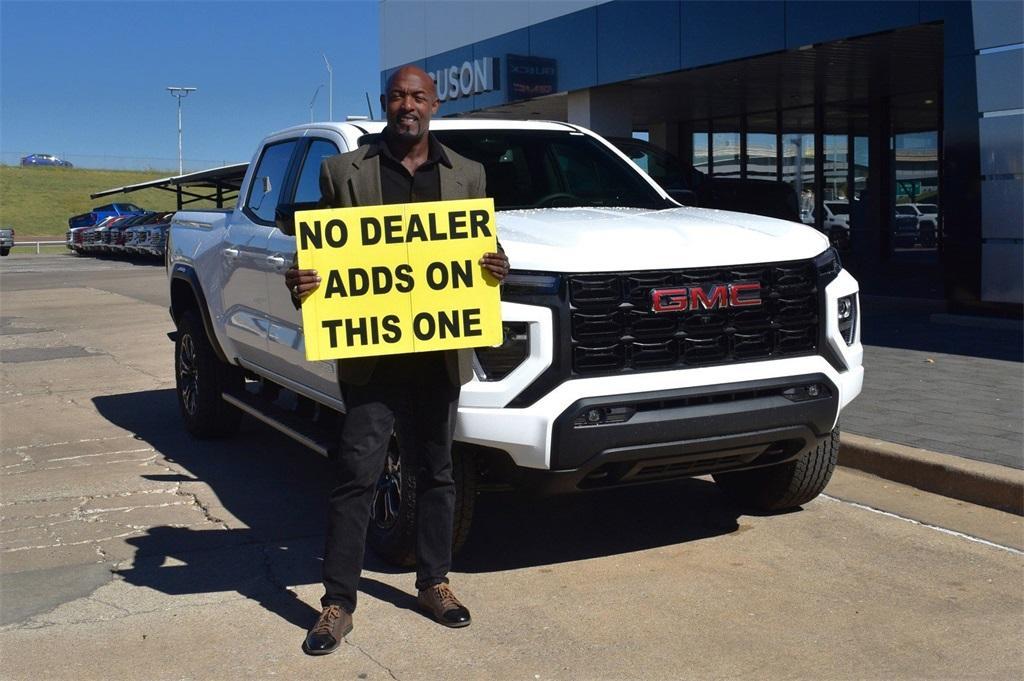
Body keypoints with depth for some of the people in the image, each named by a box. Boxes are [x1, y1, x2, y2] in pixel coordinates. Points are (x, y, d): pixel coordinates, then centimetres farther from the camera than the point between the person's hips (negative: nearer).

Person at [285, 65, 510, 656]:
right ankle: (339, 602, 7)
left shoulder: (467, 175, 10)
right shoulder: (344, 172, 4)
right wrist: (301, 282, -16)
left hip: (441, 350, 3)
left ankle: (434, 582, 27)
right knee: (358, 475, -3)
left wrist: (497, 267, -9)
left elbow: (483, 248, 14)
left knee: (437, 472, 13)